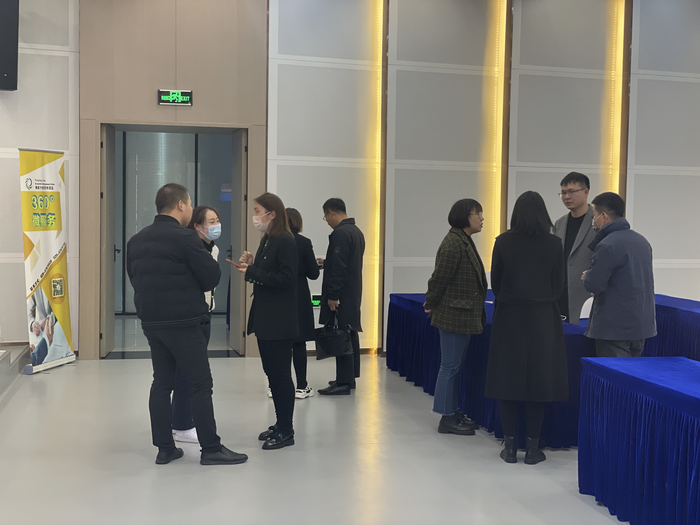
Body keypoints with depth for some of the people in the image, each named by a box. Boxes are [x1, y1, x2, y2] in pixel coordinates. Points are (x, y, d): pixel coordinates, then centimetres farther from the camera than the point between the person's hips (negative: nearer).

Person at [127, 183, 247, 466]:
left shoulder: (136, 240, 10)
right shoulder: (185, 237, -13)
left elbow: (134, 278, 15)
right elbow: (212, 276, -11)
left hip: (151, 322, 7)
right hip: (184, 322, -7)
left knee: (161, 382, 12)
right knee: (201, 384, -1)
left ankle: (164, 448, 16)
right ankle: (211, 449, 4)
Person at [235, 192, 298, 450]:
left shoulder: (285, 241, -14)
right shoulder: (266, 240, 14)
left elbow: (286, 278, -21)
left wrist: (252, 272, -18)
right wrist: (251, 266, 0)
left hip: (279, 321, -10)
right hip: (265, 318, 10)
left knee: (281, 374, -2)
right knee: (272, 372, 15)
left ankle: (286, 431, 8)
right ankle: (280, 425, 26)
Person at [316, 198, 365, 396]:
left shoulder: (340, 233, -17)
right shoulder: (356, 231, 14)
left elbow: (339, 267, -22)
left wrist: (332, 296, -19)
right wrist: (326, 263, 24)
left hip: (341, 295, -10)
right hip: (353, 293, 10)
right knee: (350, 335, 15)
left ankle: (343, 382, -5)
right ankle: (349, 377, 25)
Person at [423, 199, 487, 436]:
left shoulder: (464, 241, 14)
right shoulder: (453, 243, -19)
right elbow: (439, 278, -18)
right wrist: (431, 305, -5)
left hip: (463, 315, 10)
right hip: (453, 315, -10)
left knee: (456, 365, 16)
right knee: (450, 366, -2)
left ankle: (454, 412, 25)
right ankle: (447, 419, 6)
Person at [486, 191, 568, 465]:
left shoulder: (503, 242, -4)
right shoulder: (554, 243, -4)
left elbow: (495, 281, 3)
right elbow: (558, 284, 2)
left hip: (509, 317, 0)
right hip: (543, 319, 0)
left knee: (508, 379, 7)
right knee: (538, 379, 6)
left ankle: (510, 446, 11)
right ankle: (532, 448, 10)